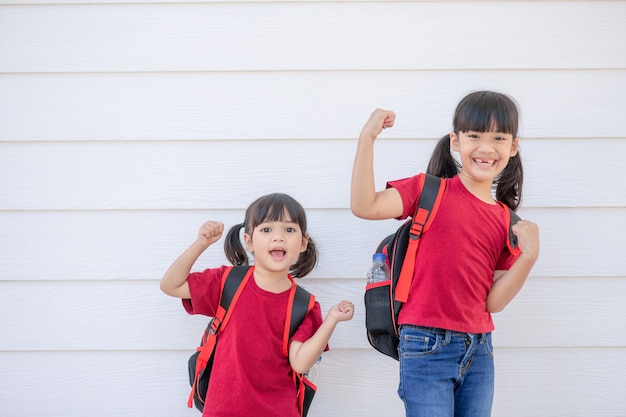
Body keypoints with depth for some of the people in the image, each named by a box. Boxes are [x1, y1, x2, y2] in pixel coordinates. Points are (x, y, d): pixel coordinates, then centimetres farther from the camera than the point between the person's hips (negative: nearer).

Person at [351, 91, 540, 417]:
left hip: (478, 350, 5)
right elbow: (364, 206, -19)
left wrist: (528, 256, -10)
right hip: (427, 346, -5)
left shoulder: (505, 220, 8)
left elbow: (494, 301, 2)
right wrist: (367, 138, -21)